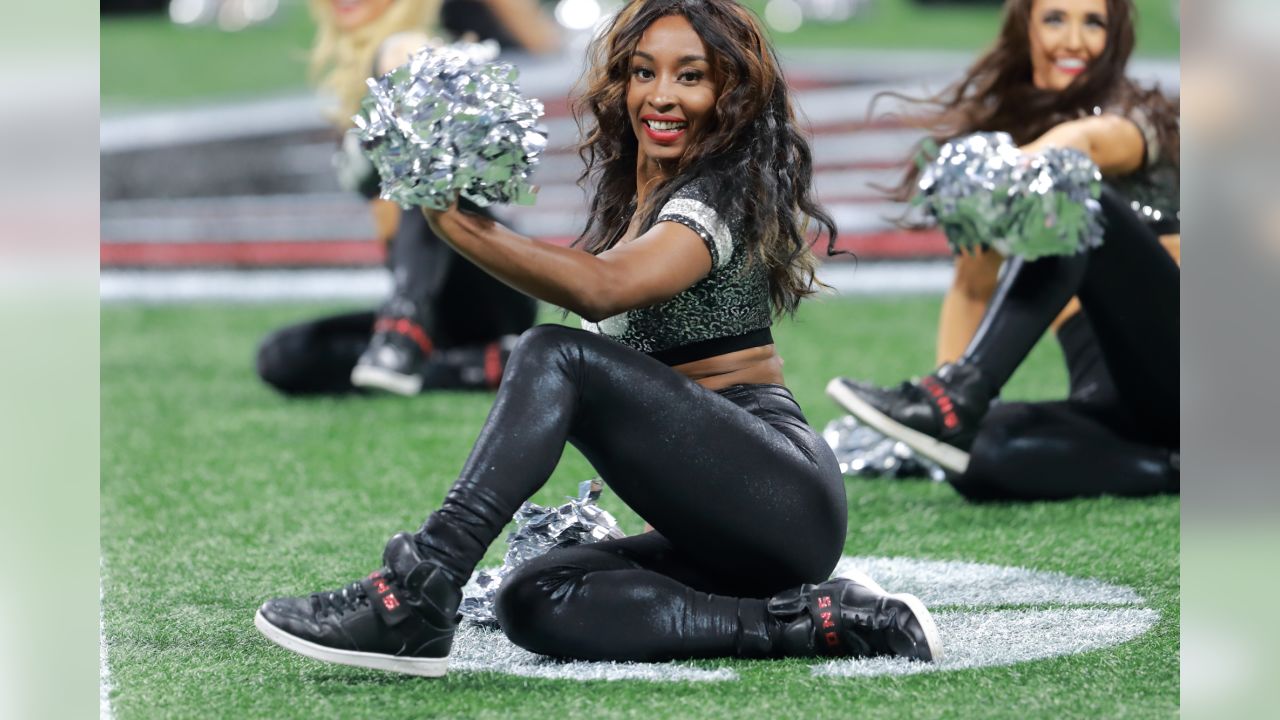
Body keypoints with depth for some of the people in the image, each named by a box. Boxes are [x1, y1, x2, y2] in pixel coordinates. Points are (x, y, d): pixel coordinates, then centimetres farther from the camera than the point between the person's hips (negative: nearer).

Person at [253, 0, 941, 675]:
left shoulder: (721, 193, -9)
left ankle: (415, 595, -32)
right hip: (713, 540, 9)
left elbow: (605, 288, -29)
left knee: (555, 356, -23)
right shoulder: (628, 198, 20)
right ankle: (813, 621, -13)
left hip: (787, 492, -9)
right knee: (535, 602, -14)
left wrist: (463, 228, -36)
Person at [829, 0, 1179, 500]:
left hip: (1175, 366, -4)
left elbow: (1085, 140, -26)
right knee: (978, 459, -29)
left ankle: (954, 399, -38)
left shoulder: (1137, 117, 0)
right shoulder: (1004, 128, 17)